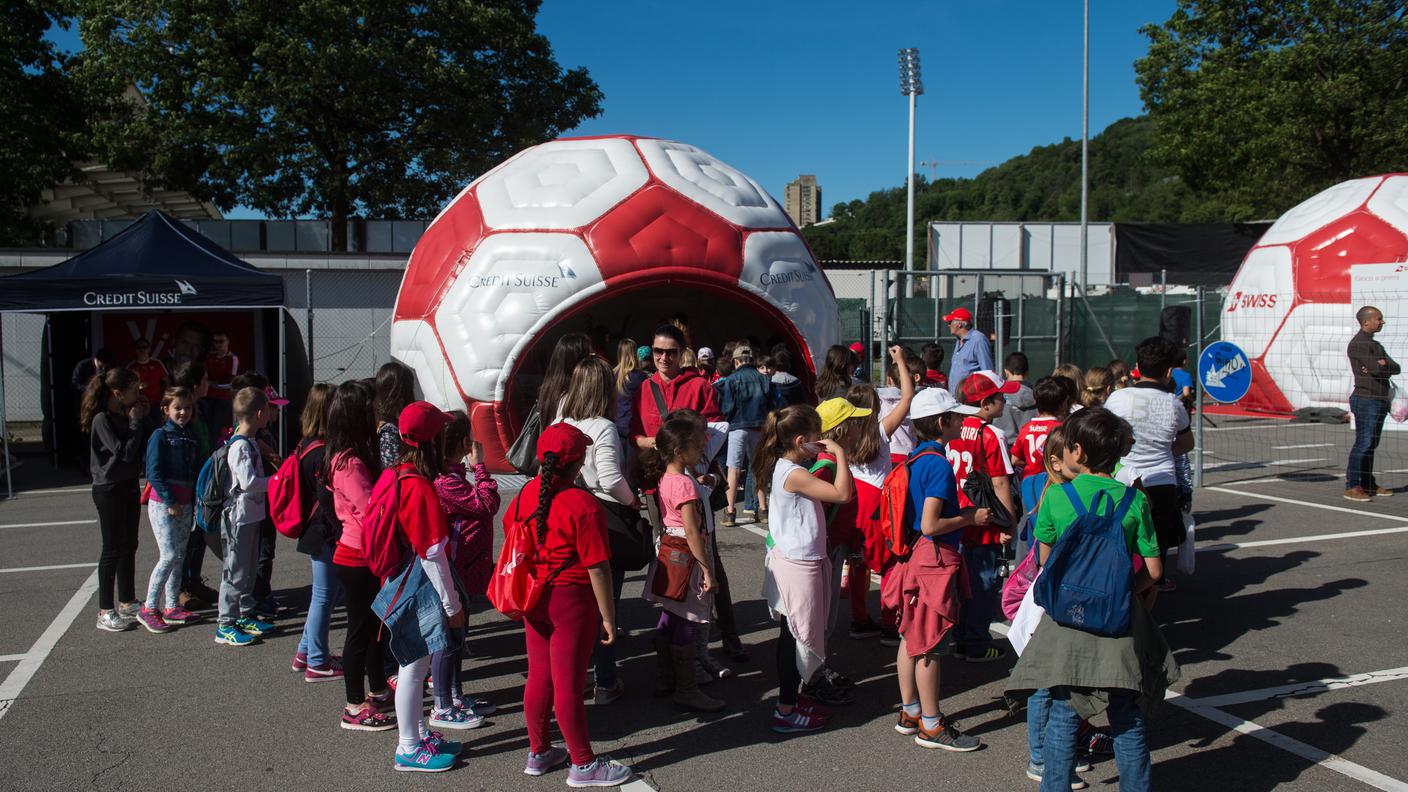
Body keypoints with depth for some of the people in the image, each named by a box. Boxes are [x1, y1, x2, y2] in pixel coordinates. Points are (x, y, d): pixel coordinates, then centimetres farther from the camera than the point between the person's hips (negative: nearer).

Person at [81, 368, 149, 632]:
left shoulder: (125, 416, 8)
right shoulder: (102, 419, -17)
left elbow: (140, 448, 9)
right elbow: (124, 452, -23)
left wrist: (143, 419, 0)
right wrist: (135, 422, -14)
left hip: (129, 486, 8)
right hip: (109, 490, -8)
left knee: (128, 546, 15)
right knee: (112, 549, -3)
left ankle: (127, 603, 26)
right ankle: (105, 612, 5)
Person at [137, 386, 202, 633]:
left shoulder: (191, 437, 12)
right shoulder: (160, 435, -8)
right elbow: (153, 473, -14)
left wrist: (192, 504, 13)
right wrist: (170, 501, -17)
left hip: (184, 504, 7)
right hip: (162, 503, -7)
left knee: (180, 555, 9)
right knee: (169, 554, -12)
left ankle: (172, 608, 17)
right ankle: (149, 608, -3)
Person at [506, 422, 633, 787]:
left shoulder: (526, 494, -2)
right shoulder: (583, 505, -22)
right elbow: (597, 568, -20)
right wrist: (607, 616, -10)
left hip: (534, 598, 7)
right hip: (571, 600, -6)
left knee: (539, 677, 18)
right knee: (568, 684, 3)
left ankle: (538, 752, 33)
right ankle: (583, 765, 19)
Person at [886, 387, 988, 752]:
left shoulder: (915, 458, 8)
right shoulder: (939, 464, -20)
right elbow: (930, 525, -24)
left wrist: (963, 513, 15)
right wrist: (970, 518, -11)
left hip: (915, 555, 10)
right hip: (935, 557, -10)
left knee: (911, 637, 16)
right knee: (930, 644, 0)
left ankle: (910, 713, 28)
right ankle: (931, 726, 10)